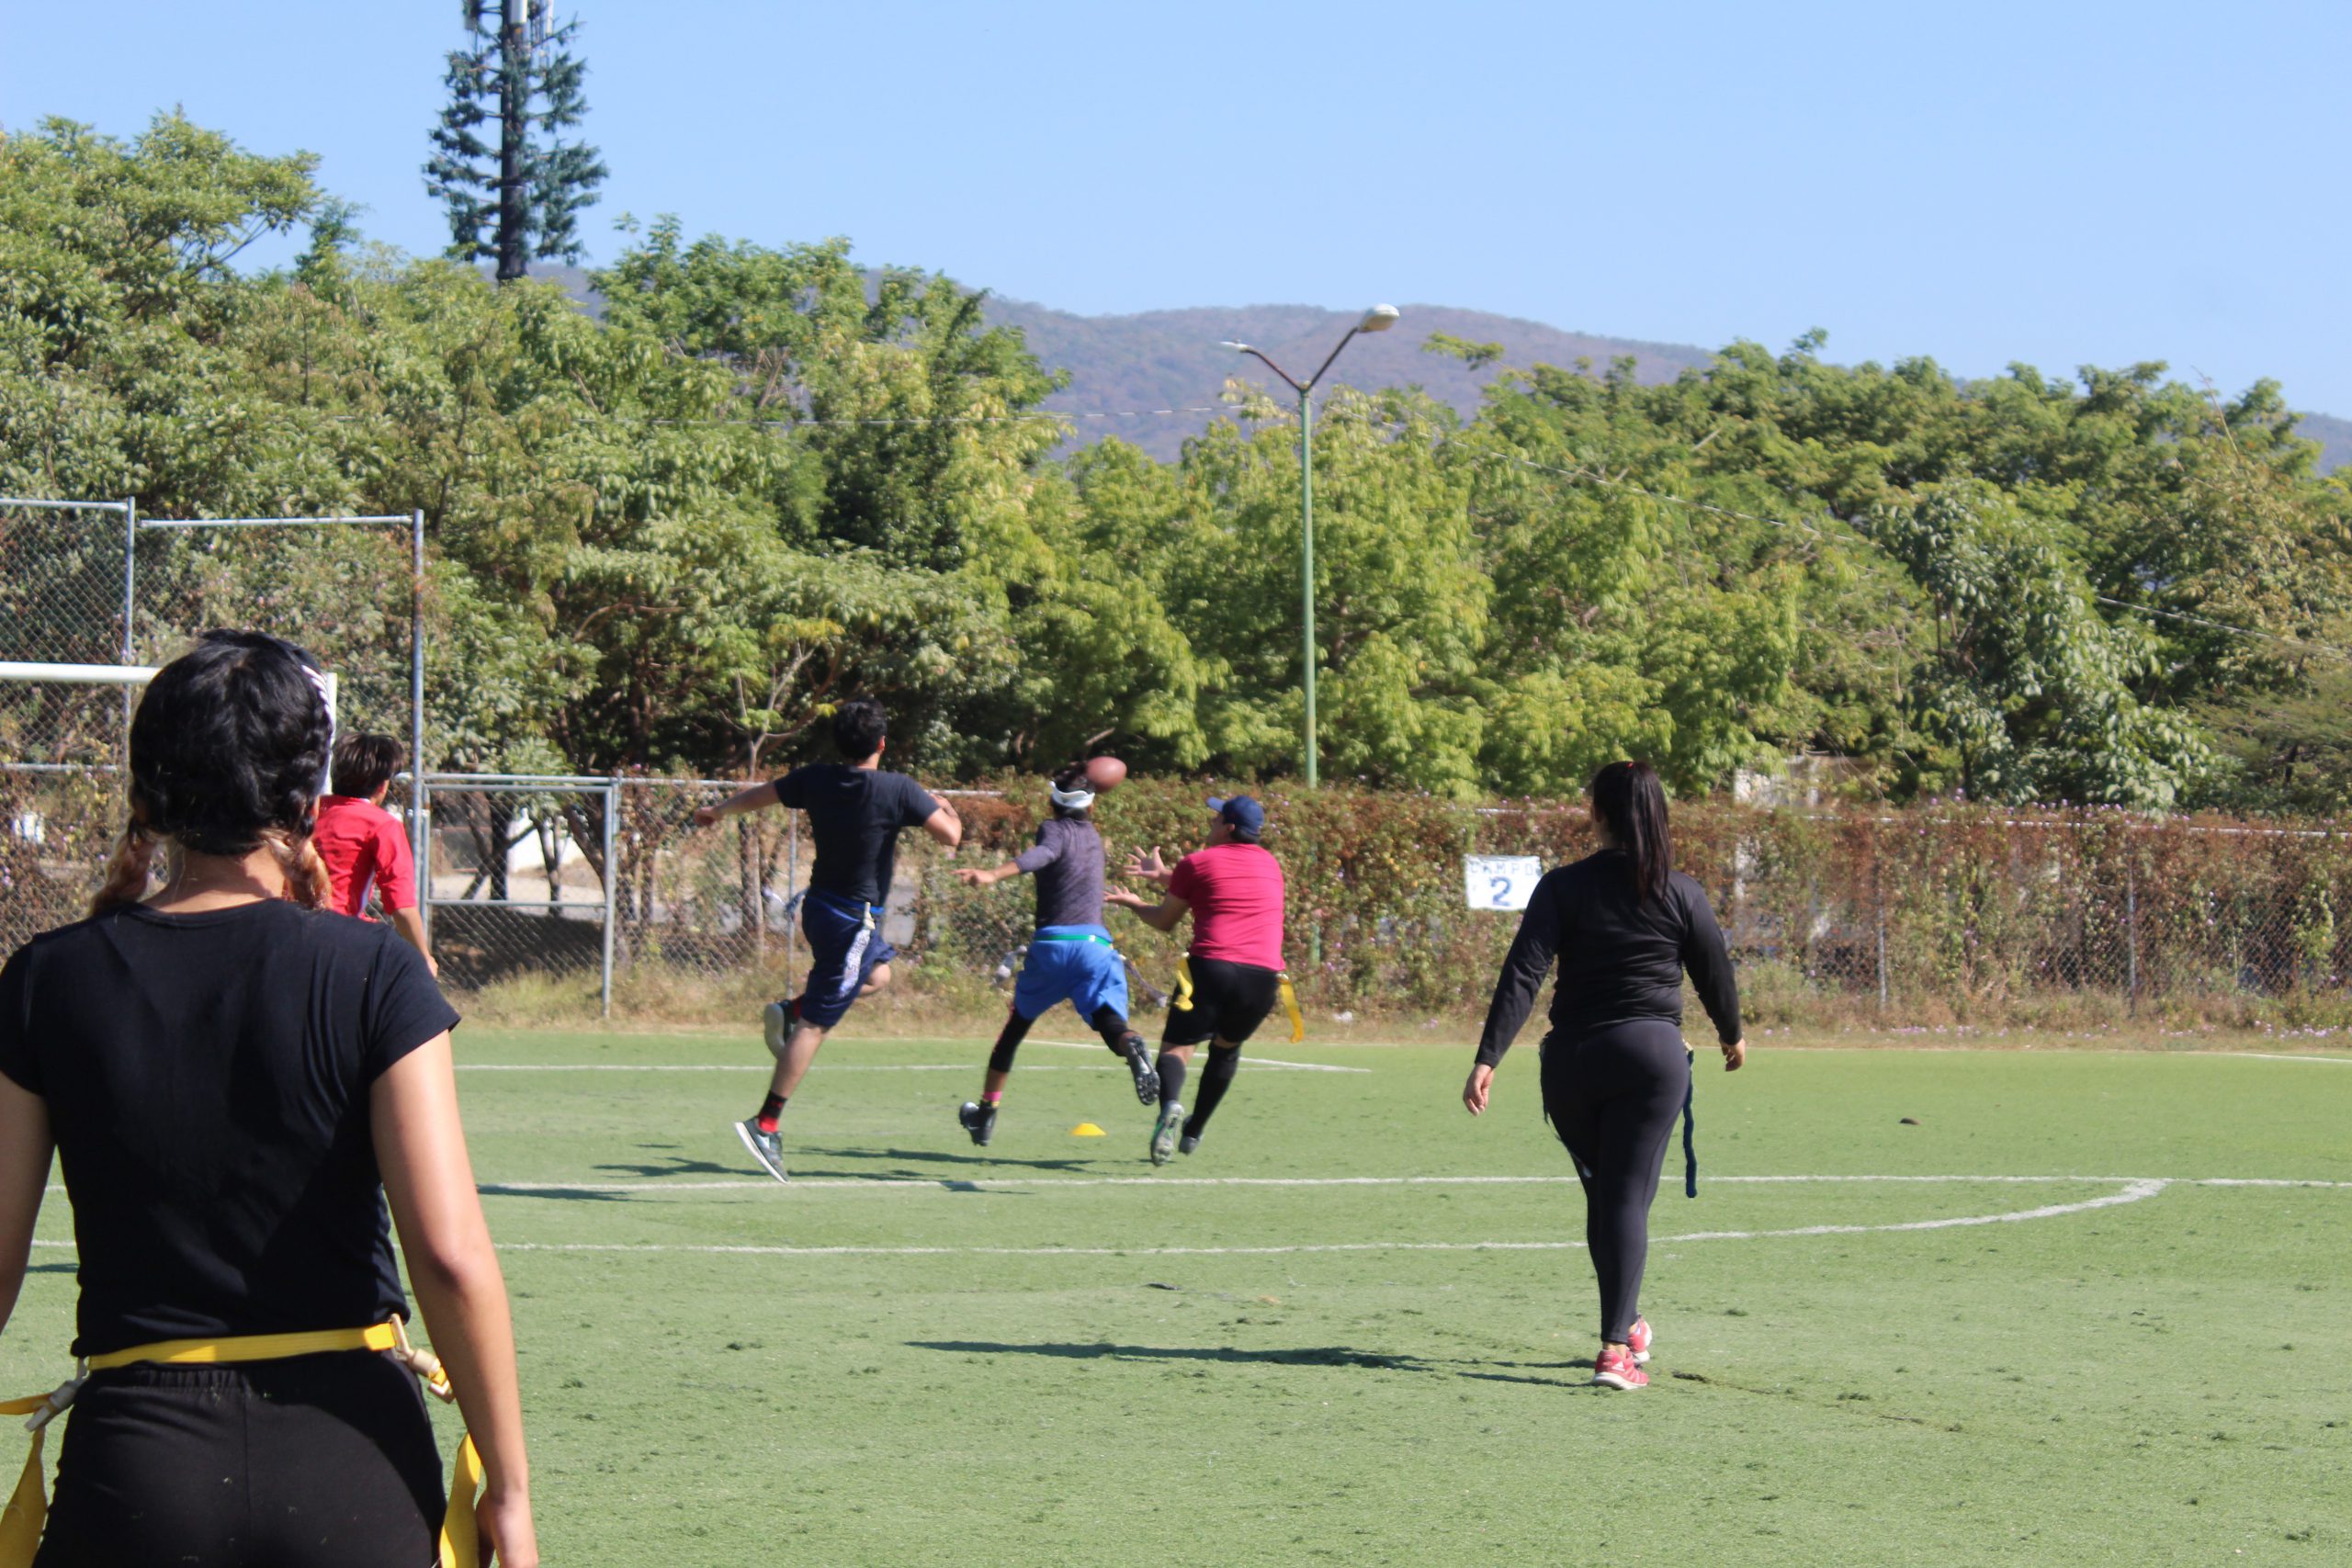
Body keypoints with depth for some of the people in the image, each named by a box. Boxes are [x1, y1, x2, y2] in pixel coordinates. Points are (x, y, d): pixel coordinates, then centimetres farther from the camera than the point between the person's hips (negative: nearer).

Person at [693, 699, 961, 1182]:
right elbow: (951, 836, -16)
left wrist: (716, 811, 34)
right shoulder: (898, 790, -17)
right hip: (854, 920, -7)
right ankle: (765, 1125, -9)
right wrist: (947, 811, 8)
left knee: (878, 972, 31)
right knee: (817, 1025, -6)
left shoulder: (816, 780, -1)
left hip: (819, 906, 7)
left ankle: (790, 1011, 13)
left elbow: (756, 796, 14)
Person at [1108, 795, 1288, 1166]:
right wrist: (1165, 876, 43)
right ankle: (1193, 1132, 27)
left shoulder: (1197, 862, 6)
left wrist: (1132, 903, 35)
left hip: (1213, 968, -4)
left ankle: (1170, 1105, -32)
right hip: (1264, 976, 4)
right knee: (1227, 1048, 25)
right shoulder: (1270, 864, 20)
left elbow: (1163, 921, 15)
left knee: (1176, 1045, 0)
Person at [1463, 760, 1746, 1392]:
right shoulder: (1682, 894, -1)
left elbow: (1522, 975, -12)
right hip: (1653, 1055, -1)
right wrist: (1731, 1034, 30)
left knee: (1601, 1194, 18)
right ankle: (1617, 1345, -14)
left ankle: (1626, 1323, 32)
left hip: (1573, 1058, 1)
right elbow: (1715, 973, 10)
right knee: (1629, 1197, -2)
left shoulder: (1563, 888, -4)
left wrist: (1488, 1059, -15)